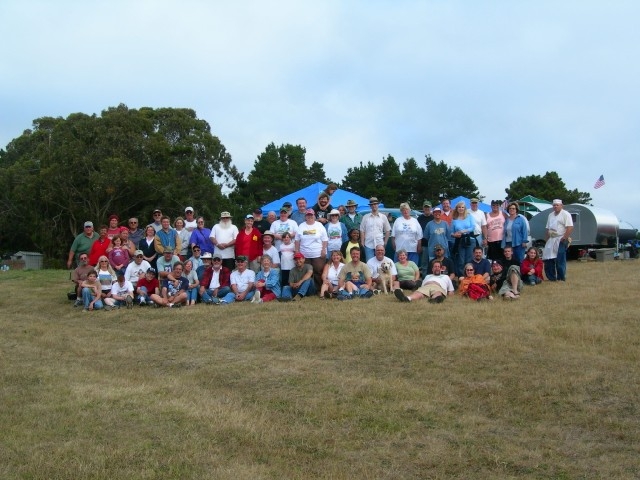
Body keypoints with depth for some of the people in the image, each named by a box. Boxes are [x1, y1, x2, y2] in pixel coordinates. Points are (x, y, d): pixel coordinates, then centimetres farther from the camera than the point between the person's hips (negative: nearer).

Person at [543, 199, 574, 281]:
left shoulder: (565, 214, -5)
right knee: (548, 259, 6)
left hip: (560, 240, -8)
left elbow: (570, 228, -14)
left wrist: (564, 238, -20)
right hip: (551, 240, 8)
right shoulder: (551, 215, 19)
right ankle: (551, 277, 14)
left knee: (560, 260, -7)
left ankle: (561, 278, 0)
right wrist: (546, 239, 13)